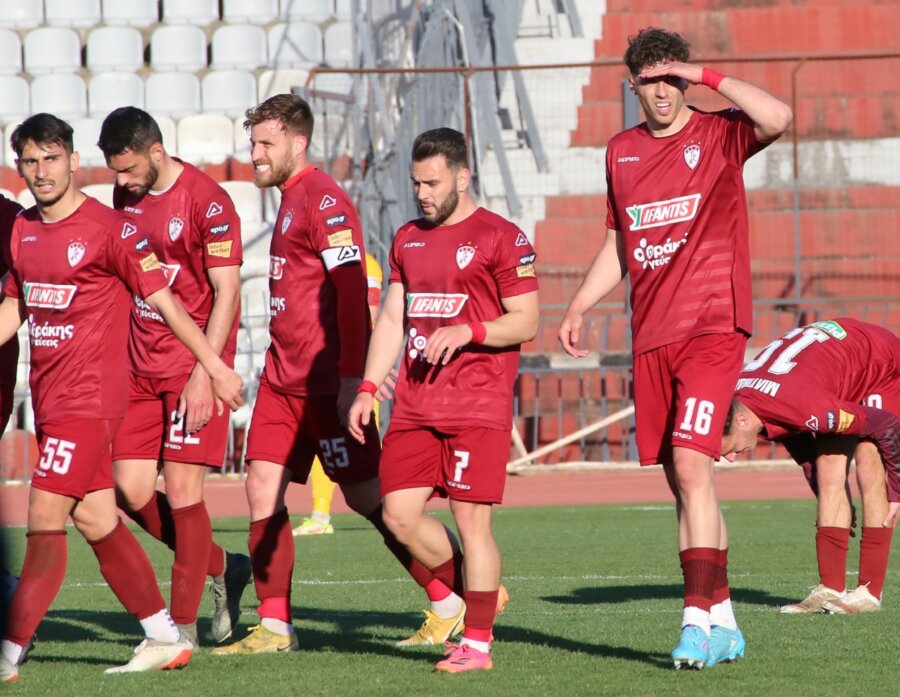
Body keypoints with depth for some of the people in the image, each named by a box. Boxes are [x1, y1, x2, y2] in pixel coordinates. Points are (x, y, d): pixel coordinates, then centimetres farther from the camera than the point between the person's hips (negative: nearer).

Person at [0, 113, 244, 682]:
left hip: (90, 398, -8)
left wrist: (215, 366, -5)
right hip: (49, 396, 8)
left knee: (46, 518, -11)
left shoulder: (109, 230, -11)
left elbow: (163, 299, -7)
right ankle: (166, 639, 18)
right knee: (96, 519, 9)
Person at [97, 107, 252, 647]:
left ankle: (184, 626, 0)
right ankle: (223, 566, 22)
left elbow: (226, 292, -14)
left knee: (182, 486, -9)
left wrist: (203, 374, -19)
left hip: (194, 365, -7)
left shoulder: (208, 202, -14)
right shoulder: (126, 195, 9)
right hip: (141, 369, 7)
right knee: (131, 490, 2)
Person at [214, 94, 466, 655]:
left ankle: (454, 603, 5)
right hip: (283, 377, 9)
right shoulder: (290, 200, 16)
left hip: (325, 380, -9)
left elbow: (353, 290, -21)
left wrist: (352, 377, -26)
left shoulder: (323, 201, -14)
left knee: (366, 495, -4)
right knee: (262, 488, 3)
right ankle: (274, 626, 6)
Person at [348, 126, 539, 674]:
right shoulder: (407, 239, 16)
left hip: (478, 406, -7)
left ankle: (478, 643, -2)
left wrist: (467, 330, -21)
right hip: (416, 405, 7)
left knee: (472, 519, -8)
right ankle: (478, 595, 21)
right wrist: (367, 391, 10)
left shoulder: (501, 238, -4)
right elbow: (393, 320, 19)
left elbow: (526, 323, -6)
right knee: (400, 514, 1)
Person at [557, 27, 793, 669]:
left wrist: (707, 77, -17)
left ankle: (698, 617, -18)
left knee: (691, 466, -18)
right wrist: (580, 305, 12)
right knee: (684, 483, 8)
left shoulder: (719, 135, -2)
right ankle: (723, 621, 17)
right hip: (651, 337, 6)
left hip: (713, 327, -6)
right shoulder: (622, 152, 14)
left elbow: (778, 118, -24)